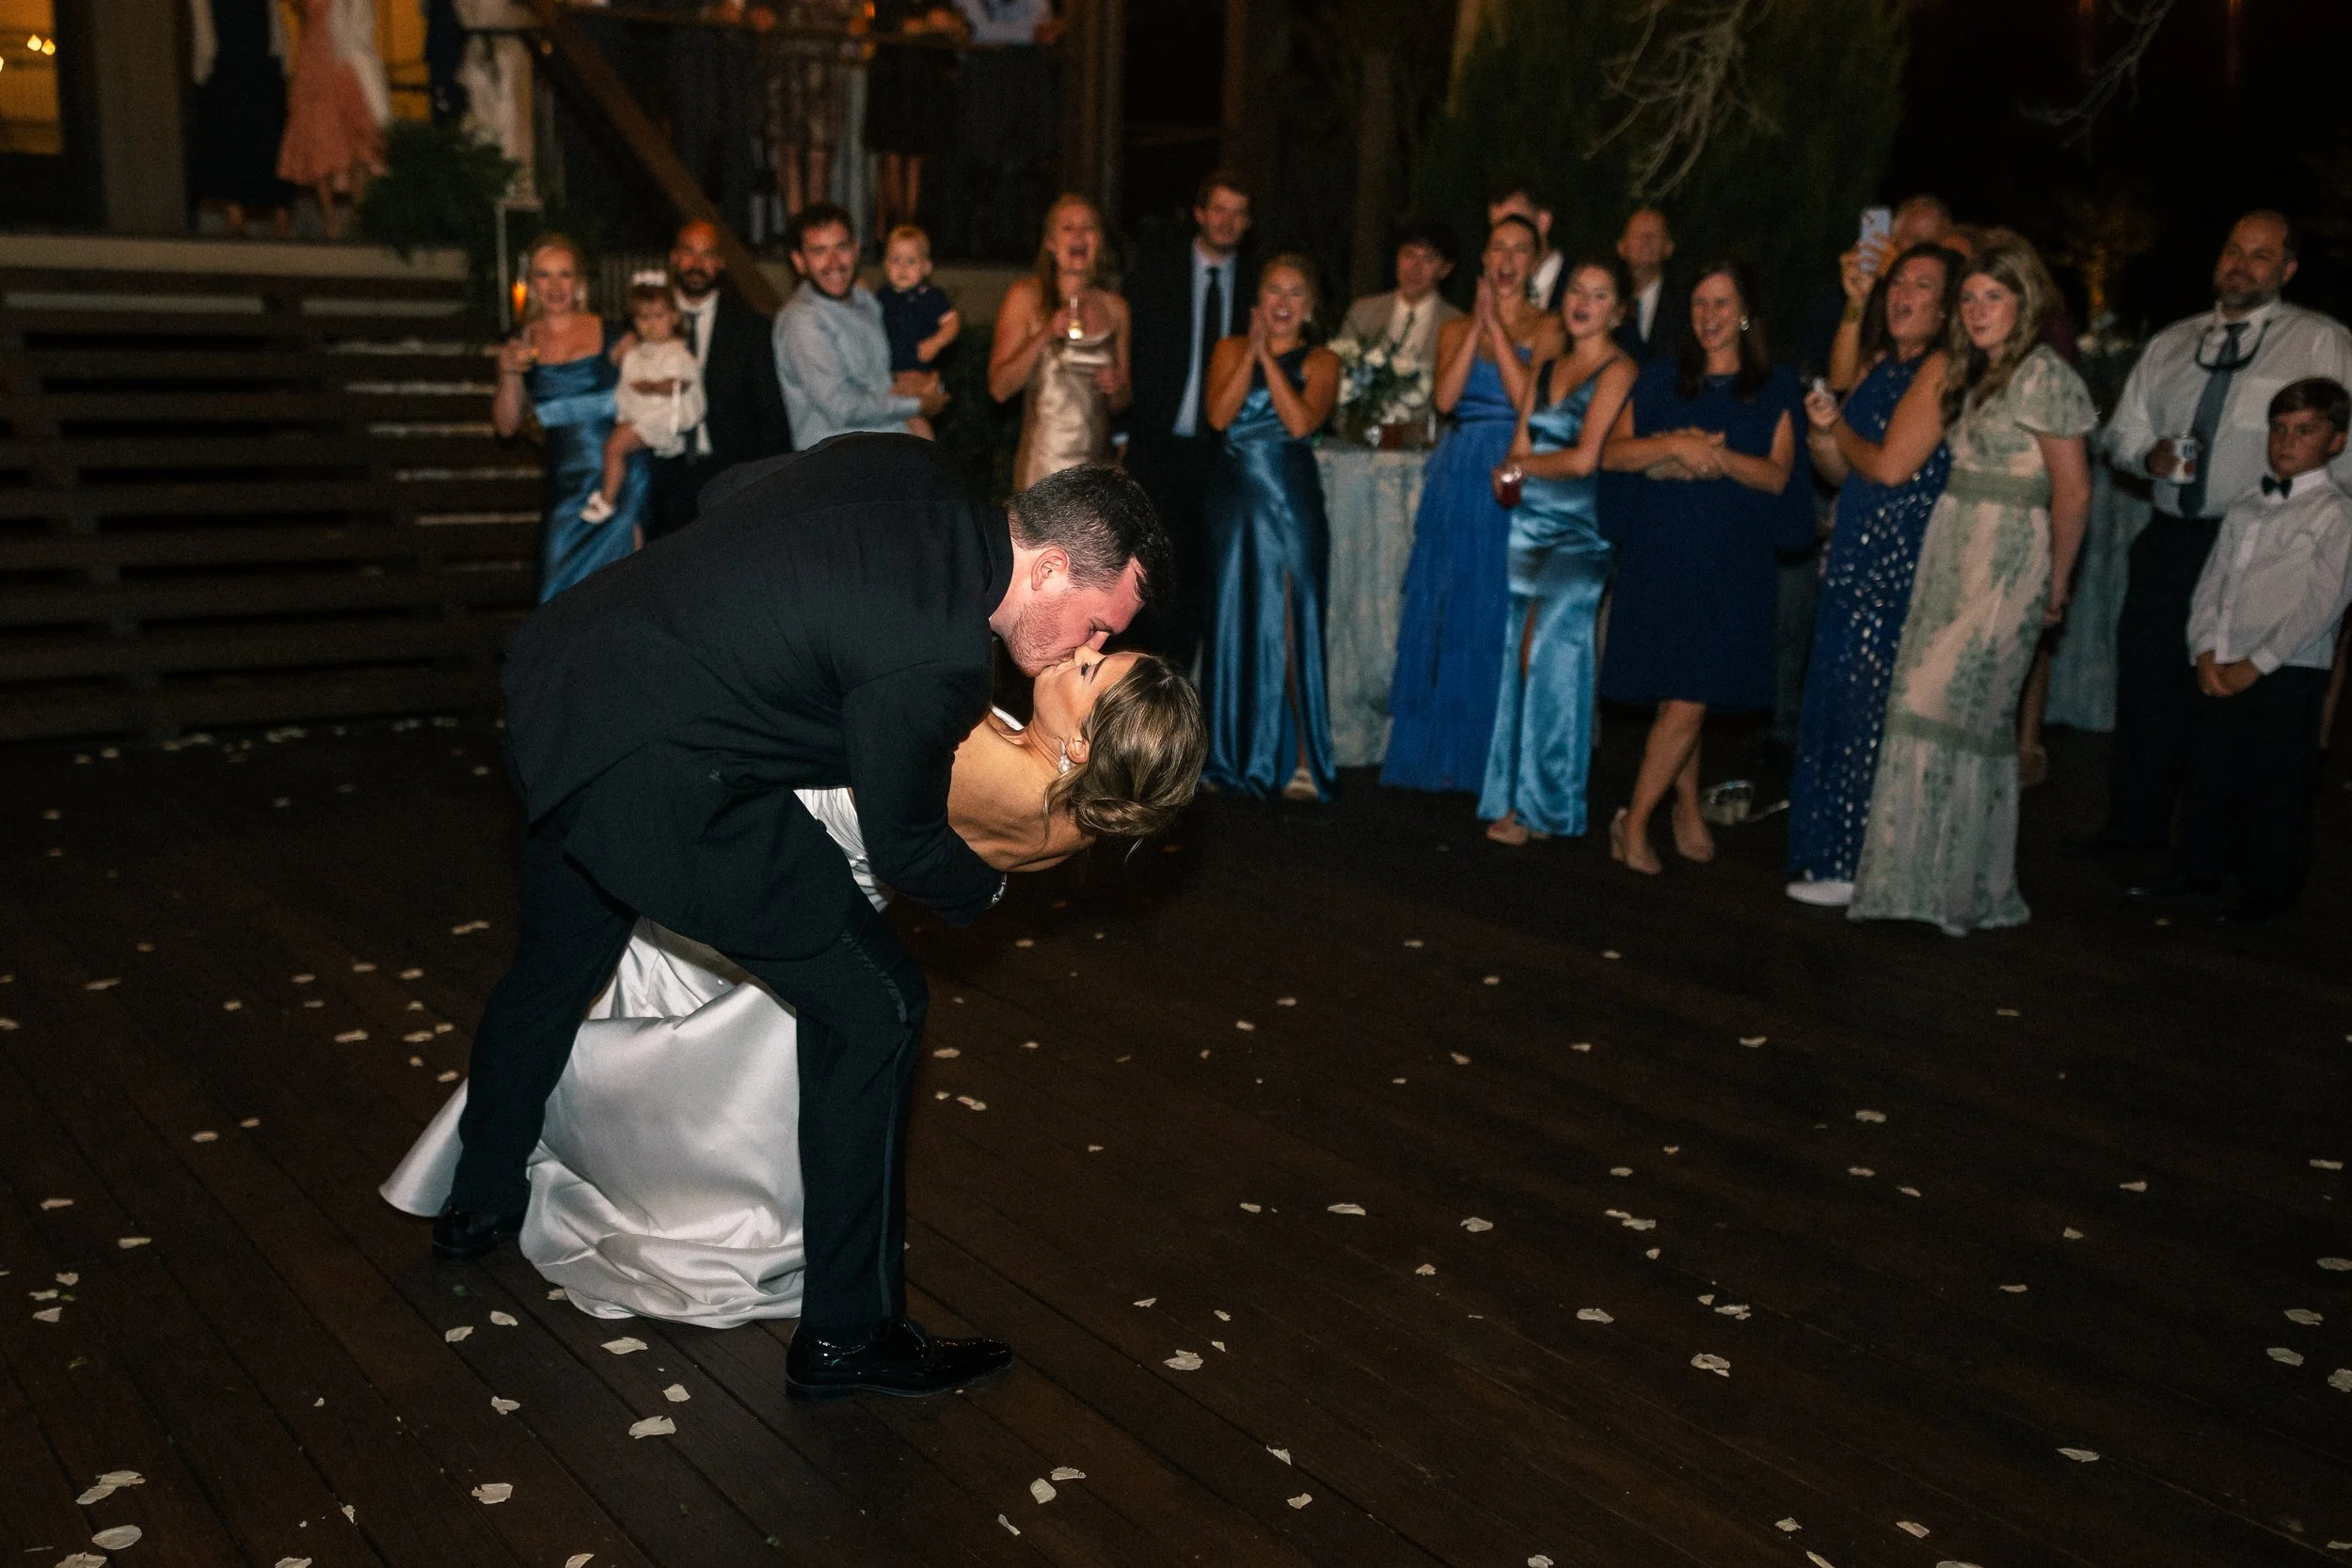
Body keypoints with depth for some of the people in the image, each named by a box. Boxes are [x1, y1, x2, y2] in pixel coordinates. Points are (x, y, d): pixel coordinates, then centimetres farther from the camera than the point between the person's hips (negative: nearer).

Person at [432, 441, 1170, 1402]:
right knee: (873, 1006, 0)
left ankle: (480, 1205, 57)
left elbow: (726, 491, 16)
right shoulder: (937, 663, -22)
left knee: (555, 963, 31)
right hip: (650, 784, -10)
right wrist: (985, 890, 15)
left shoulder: (913, 468, 0)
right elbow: (903, 845, -5)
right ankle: (849, 1331, 12)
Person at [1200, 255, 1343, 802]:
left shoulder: (1320, 361, 3)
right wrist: (1251, 349, -9)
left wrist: (1268, 357, -10)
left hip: (1292, 500, -3)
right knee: (1237, 624, 7)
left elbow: (1301, 421, -15)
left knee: (1292, 627, -5)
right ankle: (1238, 755, 18)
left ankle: (1303, 760, -3)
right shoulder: (1229, 350, 9)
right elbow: (1219, 415, -7)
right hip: (1234, 497, 3)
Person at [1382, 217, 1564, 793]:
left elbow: (1529, 399, -13)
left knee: (1501, 619, -1)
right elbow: (1445, 398, -6)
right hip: (1458, 480, 3)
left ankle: (1491, 756, 8)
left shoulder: (1546, 328, 3)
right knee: (1444, 612, 4)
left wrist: (1497, 327, -12)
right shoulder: (1457, 328, 12)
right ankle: (1432, 750, 12)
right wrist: (1478, 323, -8)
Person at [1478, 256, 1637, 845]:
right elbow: (1517, 453, 13)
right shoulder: (1545, 370, 17)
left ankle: (1542, 805, -2)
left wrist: (1521, 467, 1)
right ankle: (1519, 797, 10)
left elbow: (1585, 458, -12)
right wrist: (1515, 471, -10)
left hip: (1581, 532, -6)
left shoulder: (1618, 370, -4)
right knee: (1523, 657, 3)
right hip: (1533, 528, 6)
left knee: (1545, 651, -12)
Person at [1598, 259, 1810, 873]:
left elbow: (1777, 473, -2)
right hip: (1660, 551, 1)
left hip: (1730, 560, -1)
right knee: (1677, 697, 3)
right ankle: (1686, 808, 18)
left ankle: (1637, 819, 2)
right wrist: (1672, 445, -15)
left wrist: (1714, 454, -16)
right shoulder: (1661, 378, 11)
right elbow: (1613, 452, 1)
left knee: (1689, 699, -7)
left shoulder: (1774, 386, 7)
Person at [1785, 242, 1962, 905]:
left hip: (1899, 566, -9)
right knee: (1837, 704, 11)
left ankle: (1859, 869, 5)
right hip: (1857, 561, 9)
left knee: (1869, 711, -4)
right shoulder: (1883, 365, 16)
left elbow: (1890, 466, -18)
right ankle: (1834, 858, 20)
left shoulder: (1939, 369, -11)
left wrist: (1841, 429, -1)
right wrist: (1822, 432, -3)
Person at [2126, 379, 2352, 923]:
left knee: (2274, 788, 1)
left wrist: (2255, 664, -14)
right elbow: (2211, 582, 11)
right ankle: (2196, 869, 26)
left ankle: (2267, 890, 13)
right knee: (2208, 773, 12)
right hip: (2220, 670, 6)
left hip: (2289, 674, -5)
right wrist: (2206, 652, -3)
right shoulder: (2246, 506, 14)